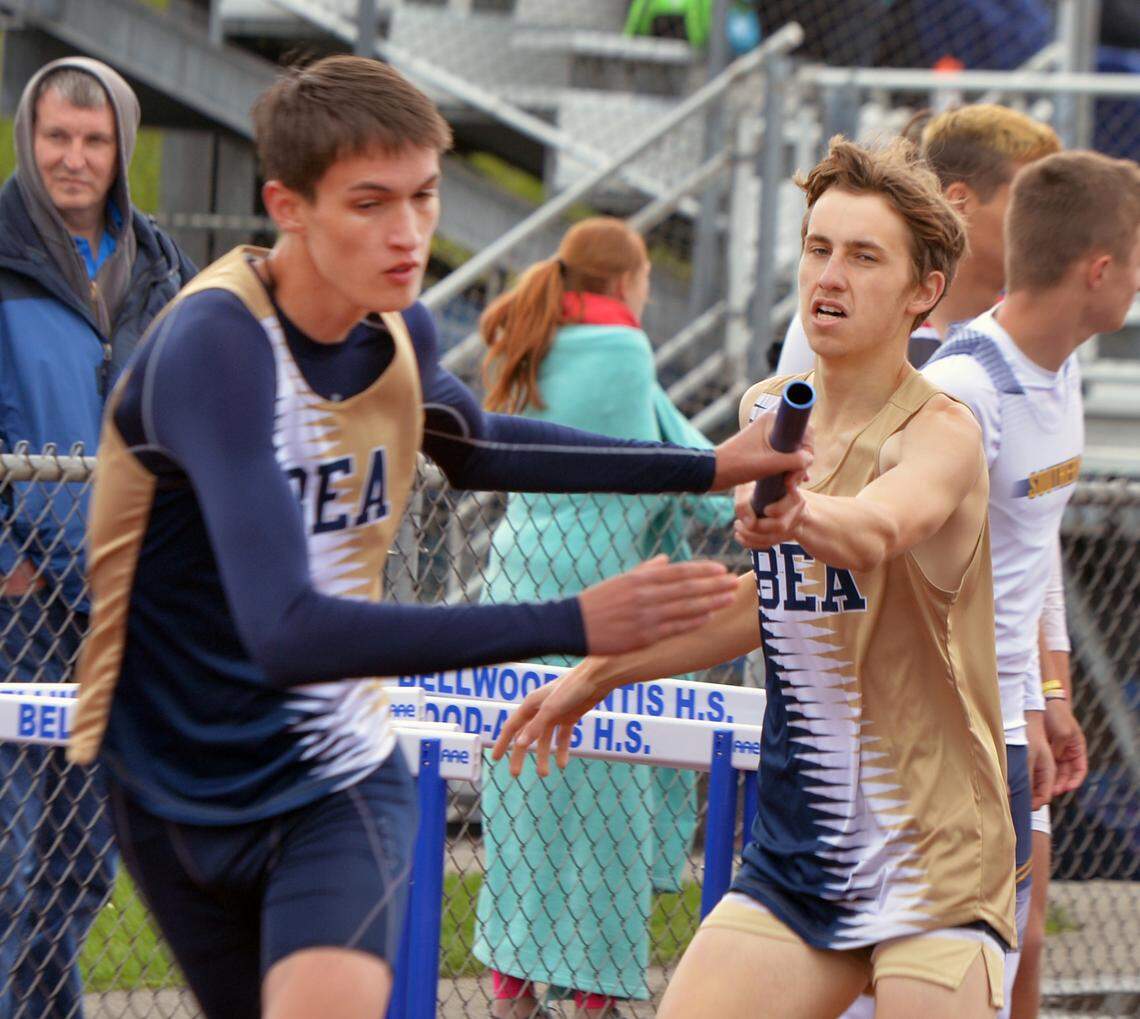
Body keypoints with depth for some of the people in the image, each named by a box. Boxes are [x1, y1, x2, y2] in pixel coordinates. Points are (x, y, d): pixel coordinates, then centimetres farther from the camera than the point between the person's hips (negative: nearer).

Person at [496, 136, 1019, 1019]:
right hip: (794, 855, 6)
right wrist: (599, 674, 30)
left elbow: (879, 527, -37)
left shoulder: (942, 434, -13)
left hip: (933, 861, -6)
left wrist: (803, 516, -58)